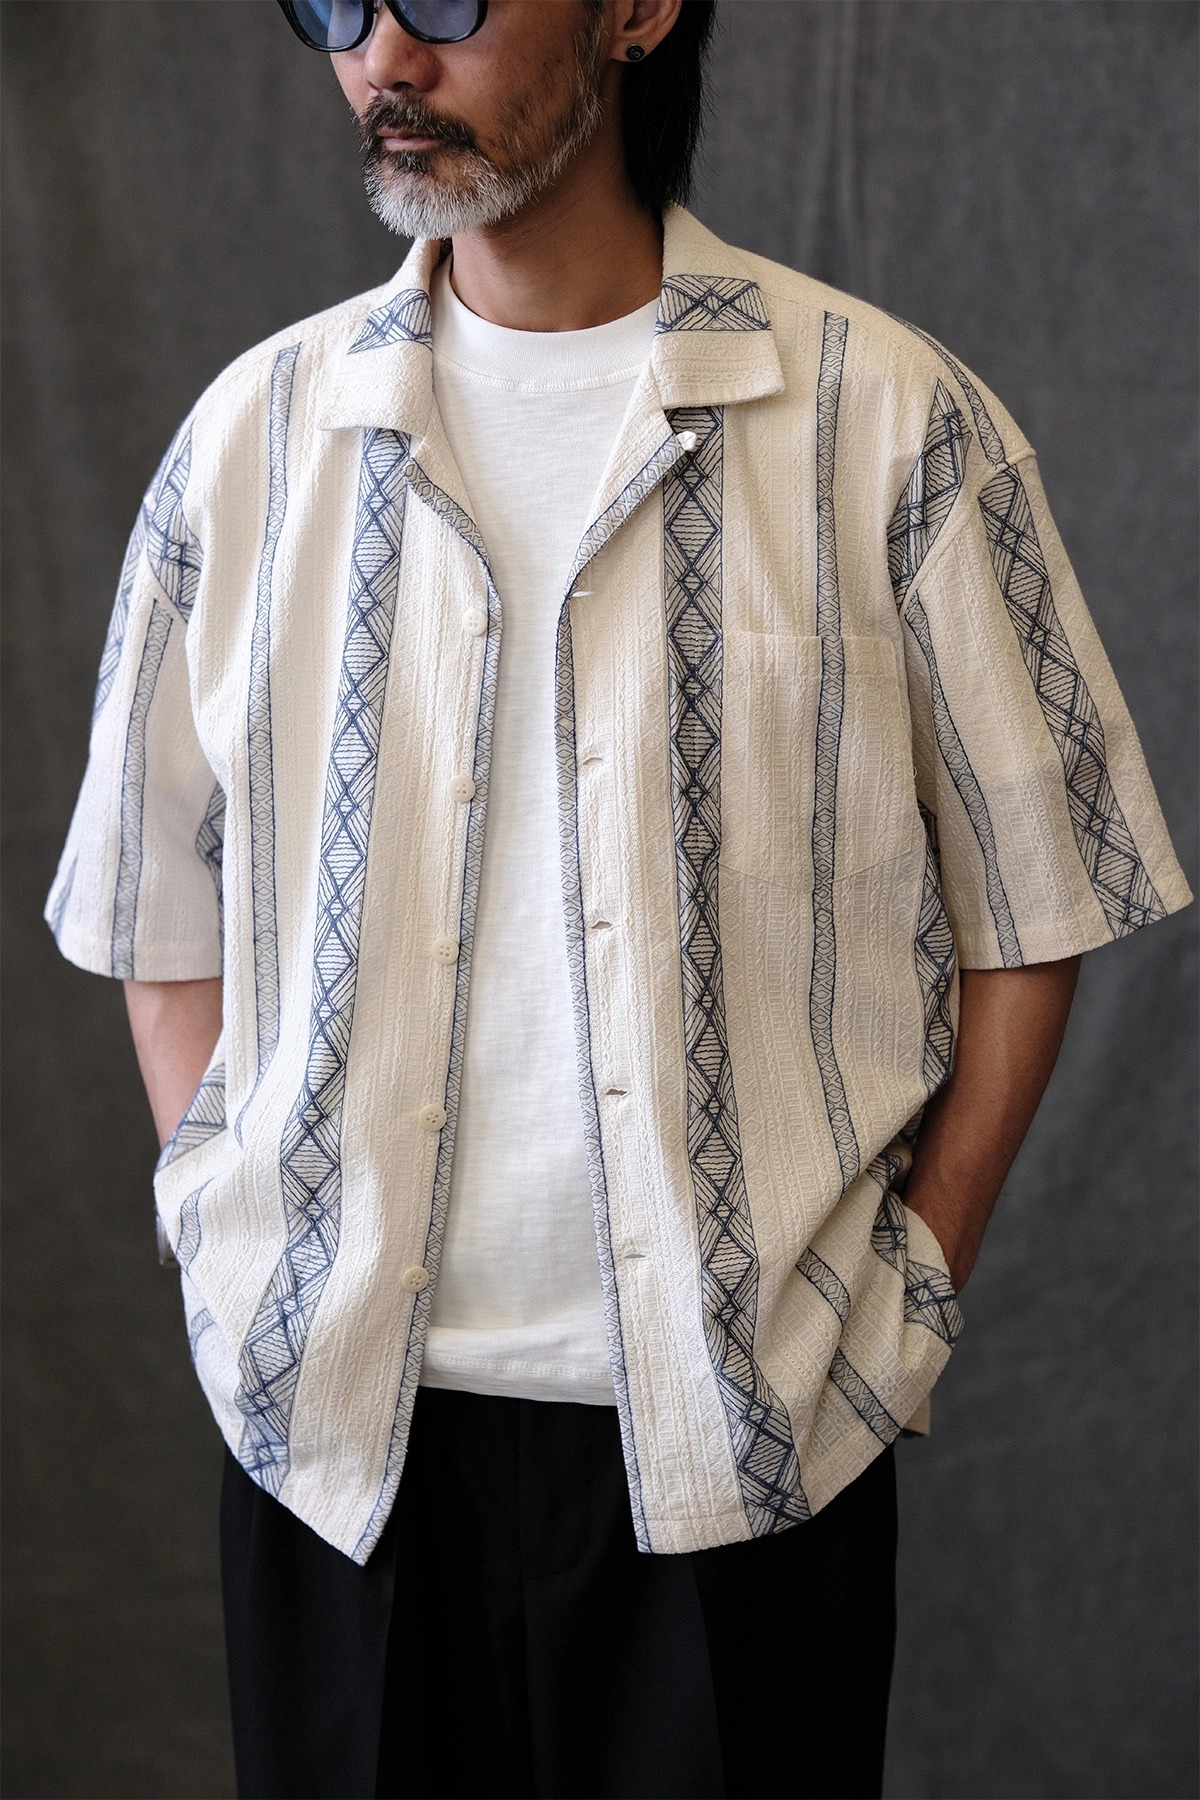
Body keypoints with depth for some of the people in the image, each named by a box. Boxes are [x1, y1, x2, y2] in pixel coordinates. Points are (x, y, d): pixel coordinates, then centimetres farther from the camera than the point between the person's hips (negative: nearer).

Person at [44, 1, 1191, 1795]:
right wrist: (237, 1250, 2)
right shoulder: (256, 433, 3)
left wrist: (918, 1280, -3)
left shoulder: (892, 423, -3)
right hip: (342, 1418, 2)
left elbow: (1029, 904, 1)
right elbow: (163, 917, 10)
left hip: (747, 1430, -1)